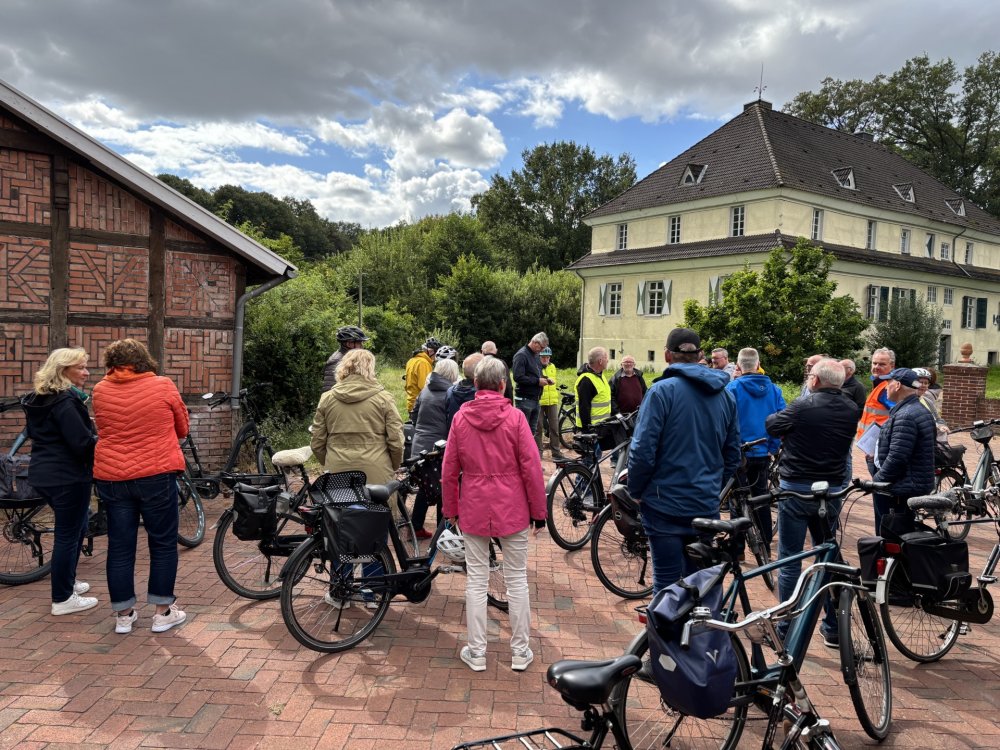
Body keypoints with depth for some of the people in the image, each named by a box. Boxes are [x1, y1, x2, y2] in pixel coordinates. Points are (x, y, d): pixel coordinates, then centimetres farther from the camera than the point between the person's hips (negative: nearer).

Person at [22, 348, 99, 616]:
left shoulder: (39, 399, 12)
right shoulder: (66, 401, -19)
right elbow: (83, 443, -25)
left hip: (43, 474, 10)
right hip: (68, 476, -10)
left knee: (74, 527, 23)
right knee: (68, 534, 0)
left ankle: (67, 581, 35)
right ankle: (62, 599, 9)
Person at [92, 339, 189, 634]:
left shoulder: (101, 390, 1)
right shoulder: (163, 386, -5)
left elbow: (104, 429, 14)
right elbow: (182, 429, 6)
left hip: (111, 477, 3)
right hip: (156, 475, -3)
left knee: (120, 546, 11)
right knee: (163, 543, 8)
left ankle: (123, 614, 19)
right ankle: (163, 612, 13)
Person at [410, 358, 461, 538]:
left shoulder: (425, 391, 10)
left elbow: (414, 416, 16)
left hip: (419, 447, 6)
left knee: (424, 488, 18)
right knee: (444, 491, 5)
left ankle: (416, 527, 22)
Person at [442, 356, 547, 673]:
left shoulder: (460, 418, -3)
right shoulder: (514, 417, -10)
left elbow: (449, 471, 2)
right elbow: (531, 468, -9)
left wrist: (451, 509, 13)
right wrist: (539, 511, 1)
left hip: (473, 509, 2)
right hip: (512, 509, -1)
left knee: (476, 580, 12)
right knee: (517, 580, 11)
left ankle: (477, 652, 21)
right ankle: (520, 652, 21)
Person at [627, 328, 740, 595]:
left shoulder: (662, 391, -13)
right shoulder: (725, 395, 6)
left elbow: (643, 451, -16)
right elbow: (733, 455, 12)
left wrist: (636, 490, -1)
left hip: (666, 505, -5)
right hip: (707, 506, 5)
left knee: (667, 584, 5)